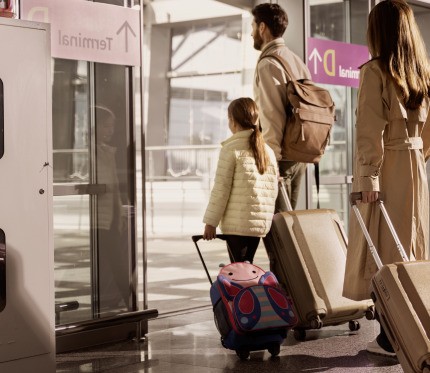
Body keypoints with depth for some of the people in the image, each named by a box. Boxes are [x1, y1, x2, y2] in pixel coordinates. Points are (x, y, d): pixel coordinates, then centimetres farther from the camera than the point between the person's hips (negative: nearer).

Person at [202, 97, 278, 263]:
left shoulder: (231, 149, -8)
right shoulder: (268, 151, 11)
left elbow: (221, 189, -9)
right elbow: (273, 189, 13)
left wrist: (211, 222, -5)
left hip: (237, 223, -6)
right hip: (261, 223, 7)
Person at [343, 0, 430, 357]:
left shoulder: (375, 70, -10)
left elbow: (371, 129, -16)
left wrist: (367, 177, -17)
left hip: (384, 167, -6)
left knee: (382, 249, -2)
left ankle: (391, 337, -2)